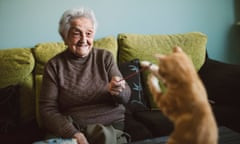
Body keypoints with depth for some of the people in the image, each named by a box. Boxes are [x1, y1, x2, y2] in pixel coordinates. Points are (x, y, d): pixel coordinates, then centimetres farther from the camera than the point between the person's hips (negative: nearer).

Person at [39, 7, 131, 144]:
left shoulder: (105, 57, 6)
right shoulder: (54, 65, 3)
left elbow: (126, 97, 5)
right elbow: (47, 109, -2)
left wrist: (118, 91, -19)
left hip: (114, 124, 1)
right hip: (73, 130, -1)